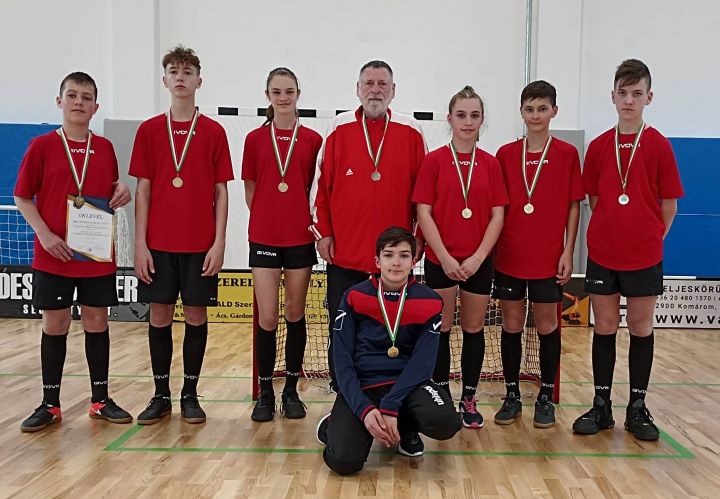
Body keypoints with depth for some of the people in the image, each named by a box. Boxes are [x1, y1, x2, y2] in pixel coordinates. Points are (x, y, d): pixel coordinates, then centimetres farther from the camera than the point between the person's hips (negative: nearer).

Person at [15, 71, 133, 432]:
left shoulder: (105, 148, 6)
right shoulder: (42, 146, -2)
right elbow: (22, 198, -1)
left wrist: (122, 192, -6)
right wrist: (45, 234, -14)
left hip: (99, 254, 2)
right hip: (54, 254, -2)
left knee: (97, 322, 8)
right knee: (55, 325, 5)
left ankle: (100, 400, 20)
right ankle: (50, 404, 19)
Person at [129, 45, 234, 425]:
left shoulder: (214, 132, 3)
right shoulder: (149, 130, 6)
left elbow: (221, 191, 2)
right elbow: (143, 190, 4)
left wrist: (219, 241, -5)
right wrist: (140, 243, -2)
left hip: (201, 244, -1)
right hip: (158, 243, 1)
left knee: (196, 315, 5)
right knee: (159, 315, 6)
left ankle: (190, 394, 18)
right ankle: (161, 396, 19)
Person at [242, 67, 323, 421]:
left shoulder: (312, 140, 3)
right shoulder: (255, 139, 4)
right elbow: (250, 191, 9)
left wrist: (314, 222, -3)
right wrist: (269, 219, 5)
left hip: (300, 238, 0)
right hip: (263, 238, 0)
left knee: (295, 315, 7)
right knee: (267, 318, -1)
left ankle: (291, 390, 21)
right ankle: (265, 392, 15)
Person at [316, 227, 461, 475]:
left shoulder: (429, 302, -2)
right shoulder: (354, 297, -1)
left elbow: (421, 362, -8)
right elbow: (342, 360, -4)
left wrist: (390, 407, -21)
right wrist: (364, 409, -19)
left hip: (407, 383, 1)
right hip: (360, 385, -1)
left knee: (445, 421, -30)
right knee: (343, 461, -24)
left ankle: (406, 427, 8)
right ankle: (336, 425, 15)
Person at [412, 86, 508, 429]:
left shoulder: (490, 164, 4)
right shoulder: (433, 161, -2)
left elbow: (497, 215, 1)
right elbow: (424, 213, -6)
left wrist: (477, 257, -9)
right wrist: (445, 257, -13)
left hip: (479, 261, 2)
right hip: (440, 260, -2)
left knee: (474, 329, 10)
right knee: (441, 329, 7)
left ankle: (469, 399, 22)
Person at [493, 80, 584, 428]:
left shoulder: (567, 154, 0)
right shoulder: (505, 154, 4)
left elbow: (573, 206, 1)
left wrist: (568, 252, -5)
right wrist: (490, 247, 1)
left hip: (549, 256, -1)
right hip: (508, 256, 2)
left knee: (547, 325, 7)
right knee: (511, 325, 8)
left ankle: (546, 398, 21)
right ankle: (512, 396, 20)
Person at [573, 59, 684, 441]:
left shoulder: (659, 146, -2)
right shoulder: (598, 147, 4)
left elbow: (669, 205, 2)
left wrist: (649, 238, 1)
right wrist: (612, 233, 4)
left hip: (644, 256, -1)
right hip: (602, 254, 2)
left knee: (641, 328, 8)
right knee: (604, 328, 8)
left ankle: (637, 408, 20)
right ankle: (601, 406, 19)